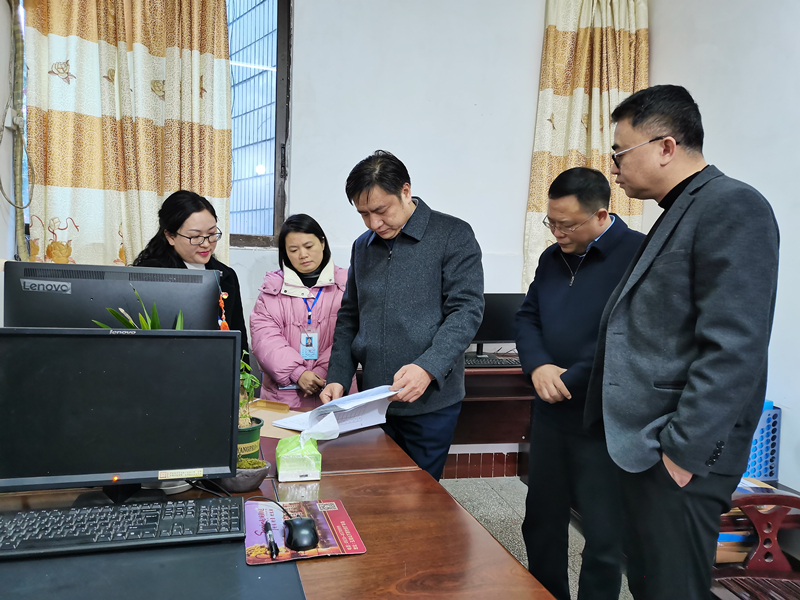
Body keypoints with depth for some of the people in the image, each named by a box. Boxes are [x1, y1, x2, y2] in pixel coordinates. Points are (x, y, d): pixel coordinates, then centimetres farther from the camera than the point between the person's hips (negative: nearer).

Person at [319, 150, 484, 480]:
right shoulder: (362, 246, 11)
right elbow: (349, 318, 15)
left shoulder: (453, 236, -5)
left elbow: (466, 310, -12)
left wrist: (428, 367, -25)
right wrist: (338, 378, 3)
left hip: (429, 402, -4)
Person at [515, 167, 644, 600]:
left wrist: (571, 382, -16)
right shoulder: (553, 258, 10)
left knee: (603, 536, 8)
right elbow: (528, 316, 11)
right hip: (550, 414, 7)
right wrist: (538, 365, -8)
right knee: (541, 523, 18)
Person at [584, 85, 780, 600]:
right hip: (641, 447, 9)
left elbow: (734, 349, -20)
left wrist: (683, 450, -19)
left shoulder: (732, 206, -12)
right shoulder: (676, 215, 16)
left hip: (678, 458, -9)